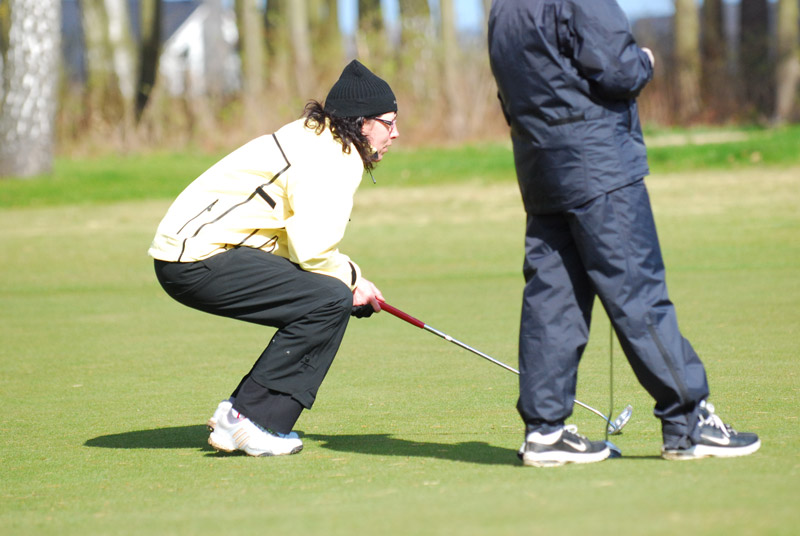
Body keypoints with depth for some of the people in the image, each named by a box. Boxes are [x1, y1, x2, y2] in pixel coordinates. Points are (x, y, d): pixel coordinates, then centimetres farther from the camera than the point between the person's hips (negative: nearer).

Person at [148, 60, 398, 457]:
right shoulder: (327, 158, -14)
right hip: (198, 260, -11)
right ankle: (250, 420, -13)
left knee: (339, 299, 12)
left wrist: (350, 280, 5)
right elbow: (311, 251, -21)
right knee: (331, 299, -17)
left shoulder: (317, 140, 19)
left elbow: (303, 240, 18)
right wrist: (351, 278, -2)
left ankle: (240, 413, 10)